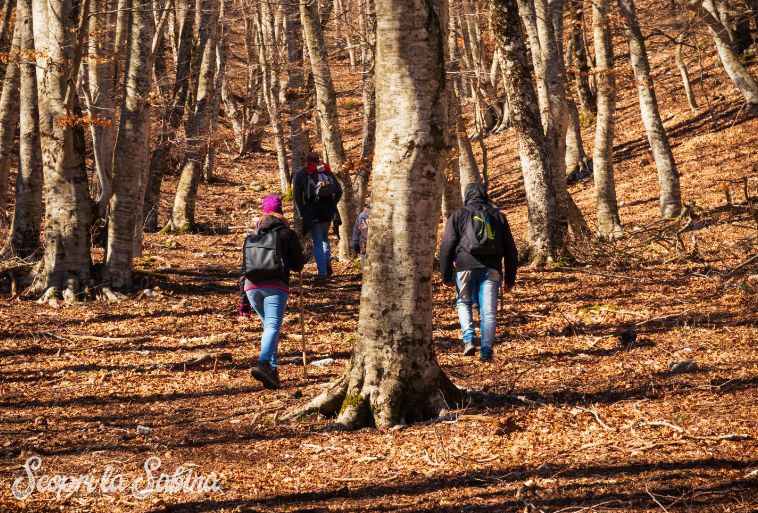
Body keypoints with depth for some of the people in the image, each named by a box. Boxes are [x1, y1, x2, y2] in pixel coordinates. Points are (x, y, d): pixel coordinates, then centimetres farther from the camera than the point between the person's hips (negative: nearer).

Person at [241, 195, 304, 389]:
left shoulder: (251, 237, 19)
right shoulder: (287, 234, 7)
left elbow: (244, 269, 18)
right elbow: (297, 265, 6)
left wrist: (244, 298, 21)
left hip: (252, 286, 5)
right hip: (276, 286, -4)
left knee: (268, 325, 20)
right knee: (273, 326, -15)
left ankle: (272, 368, 13)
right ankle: (263, 363, -38)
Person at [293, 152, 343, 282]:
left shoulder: (300, 174, 5)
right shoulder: (327, 172, 12)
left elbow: (297, 196, -3)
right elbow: (339, 190, 5)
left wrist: (301, 214, 2)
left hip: (312, 210, -3)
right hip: (328, 211, 3)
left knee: (317, 242, 2)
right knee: (324, 236, 25)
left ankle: (322, 272, -6)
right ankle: (327, 261, 6)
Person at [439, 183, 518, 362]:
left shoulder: (458, 215, 7)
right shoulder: (498, 216, 15)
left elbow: (447, 246, 1)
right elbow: (510, 250, 16)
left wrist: (446, 275, 7)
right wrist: (510, 279, 20)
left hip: (466, 268, -1)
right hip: (492, 270, 1)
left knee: (464, 303, 19)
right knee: (489, 311, 5)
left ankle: (469, 338, -1)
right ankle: (486, 352, 0)